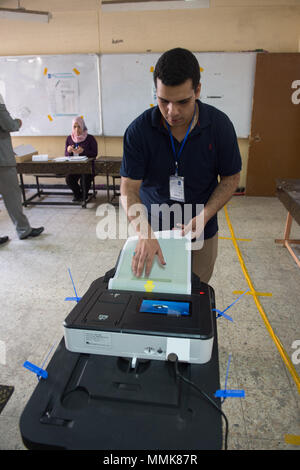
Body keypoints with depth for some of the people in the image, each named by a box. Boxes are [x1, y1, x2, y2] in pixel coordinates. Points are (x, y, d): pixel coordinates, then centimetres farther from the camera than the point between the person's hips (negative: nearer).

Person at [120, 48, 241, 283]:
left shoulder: (220, 125, -13)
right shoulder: (138, 131, -16)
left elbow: (231, 178, -3)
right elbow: (129, 188, -16)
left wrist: (204, 217, -18)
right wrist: (145, 233, -32)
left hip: (201, 232, 1)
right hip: (153, 227, 0)